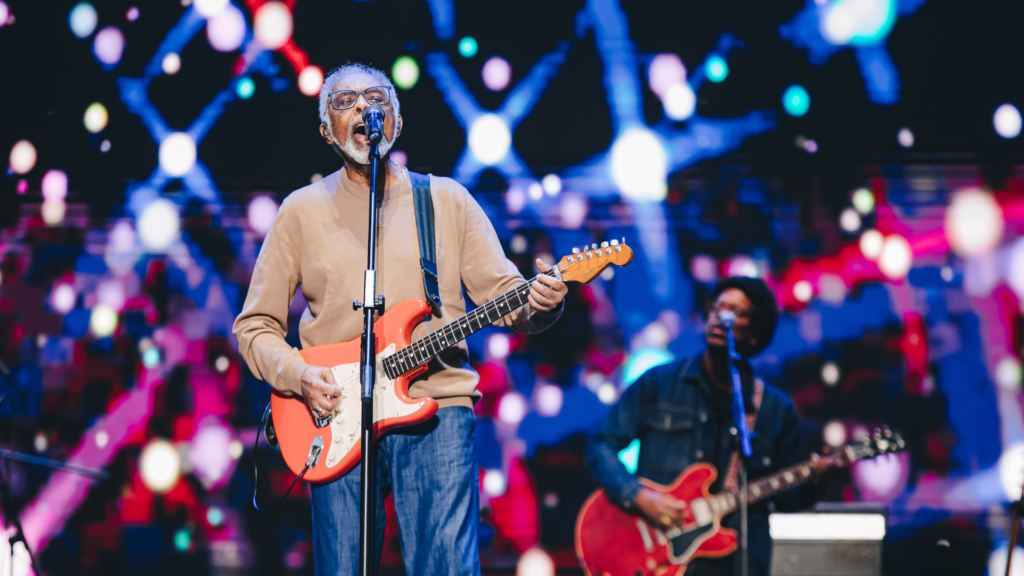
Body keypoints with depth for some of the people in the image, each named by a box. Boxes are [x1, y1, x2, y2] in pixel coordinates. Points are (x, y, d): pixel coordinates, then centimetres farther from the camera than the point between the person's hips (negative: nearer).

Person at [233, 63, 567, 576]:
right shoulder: (302, 211, 12)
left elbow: (502, 293, 9)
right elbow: (254, 325, 12)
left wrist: (540, 304, -14)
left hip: (438, 410, 0)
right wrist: (297, 374, -7)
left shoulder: (447, 200, 13)